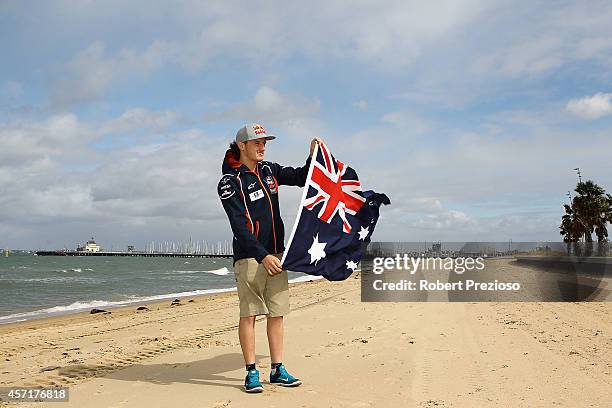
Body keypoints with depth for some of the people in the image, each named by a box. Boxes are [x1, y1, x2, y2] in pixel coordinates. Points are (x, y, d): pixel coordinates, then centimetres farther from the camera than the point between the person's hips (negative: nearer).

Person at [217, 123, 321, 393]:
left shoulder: (269, 170, 12)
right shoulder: (230, 181, -8)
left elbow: (301, 178, 21)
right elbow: (238, 226, -15)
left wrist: (313, 157, 1)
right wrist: (262, 255, -23)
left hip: (275, 253, 6)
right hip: (249, 256, -6)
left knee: (277, 313, 7)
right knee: (248, 314, -2)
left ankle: (277, 370, 15)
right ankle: (251, 373, 6)